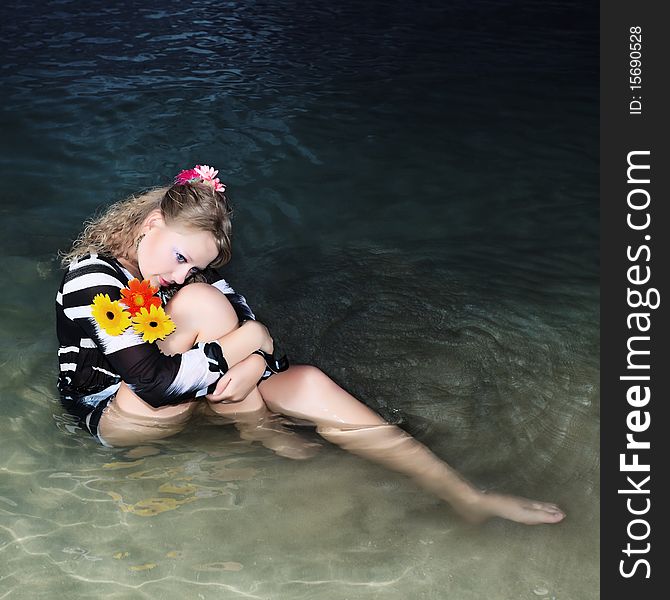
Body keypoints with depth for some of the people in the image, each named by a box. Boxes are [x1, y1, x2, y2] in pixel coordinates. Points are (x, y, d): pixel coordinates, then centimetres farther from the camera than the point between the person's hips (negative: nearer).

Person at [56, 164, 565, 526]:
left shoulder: (183, 263, -2)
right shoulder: (95, 279, -25)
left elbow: (249, 319, -7)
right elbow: (155, 384, -34)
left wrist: (256, 362, -30)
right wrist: (246, 340, -29)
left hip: (180, 397, 6)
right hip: (118, 415, -6)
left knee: (307, 383, -17)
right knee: (201, 302, -30)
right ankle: (256, 428, -9)